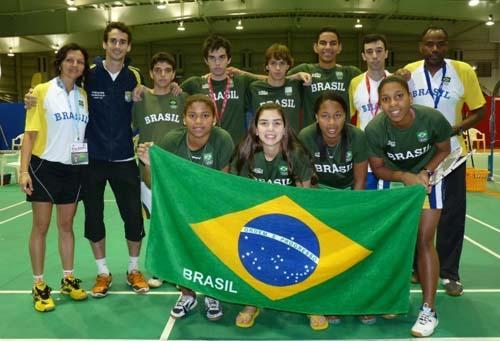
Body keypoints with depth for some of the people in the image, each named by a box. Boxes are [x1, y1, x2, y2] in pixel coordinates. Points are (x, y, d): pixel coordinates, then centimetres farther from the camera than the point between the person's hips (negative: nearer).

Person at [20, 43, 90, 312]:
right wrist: (24, 170, -13)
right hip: (45, 167, -4)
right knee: (41, 226, 4)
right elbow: (30, 133, -6)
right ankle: (39, 286, 15)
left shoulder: (83, 95, 8)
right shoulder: (42, 91, -4)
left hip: (74, 169, 4)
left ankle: (68, 280, 24)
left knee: (66, 225, 12)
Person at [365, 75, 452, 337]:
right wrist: (405, 177, -31)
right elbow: (377, 168, -14)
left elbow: (443, 150, -9)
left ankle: (429, 310, 4)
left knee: (424, 241, -6)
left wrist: (425, 173, -25)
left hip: (426, 177, -1)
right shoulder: (374, 129, -28)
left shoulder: (433, 118, -29)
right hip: (394, 179, 1)